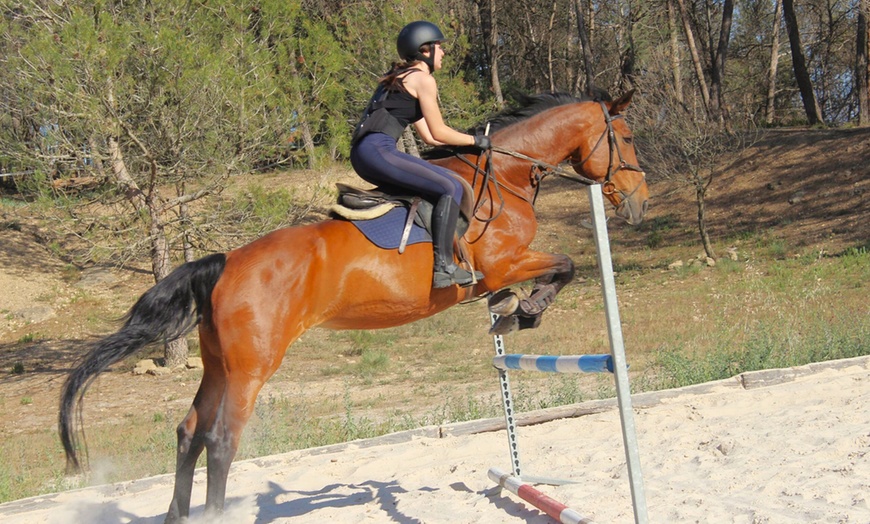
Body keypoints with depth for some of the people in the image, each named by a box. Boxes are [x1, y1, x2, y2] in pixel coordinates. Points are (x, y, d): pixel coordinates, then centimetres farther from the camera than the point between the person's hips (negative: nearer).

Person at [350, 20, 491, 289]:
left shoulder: (401, 77, 26)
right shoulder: (423, 79, -3)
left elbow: (429, 136, 25)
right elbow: (438, 133, -2)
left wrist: (468, 140, 23)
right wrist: (475, 140, 12)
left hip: (363, 153, 10)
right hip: (378, 150, -10)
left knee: (443, 181, 22)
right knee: (451, 188, -14)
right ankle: (444, 267, -19)